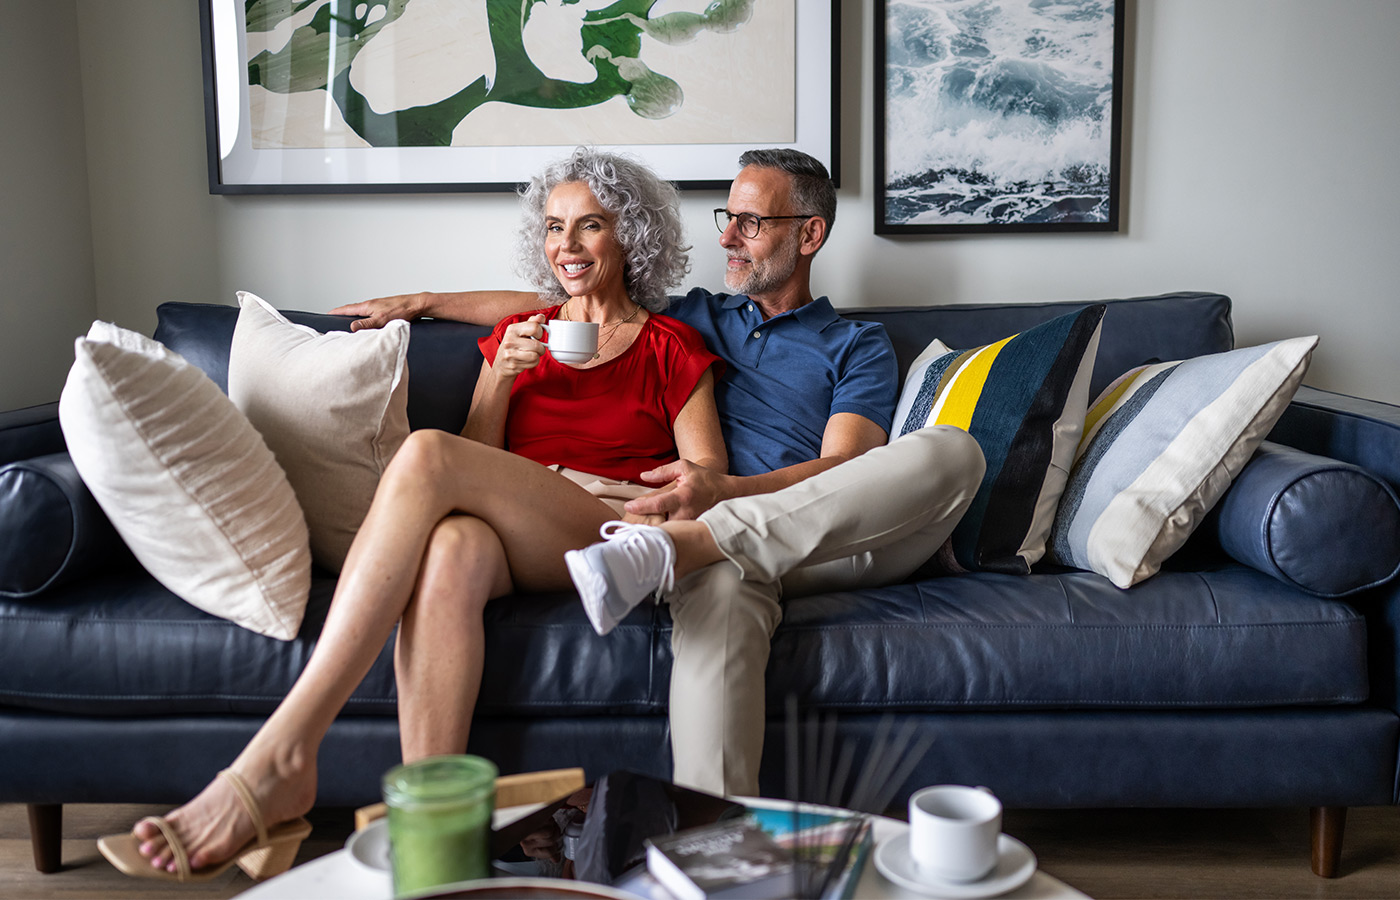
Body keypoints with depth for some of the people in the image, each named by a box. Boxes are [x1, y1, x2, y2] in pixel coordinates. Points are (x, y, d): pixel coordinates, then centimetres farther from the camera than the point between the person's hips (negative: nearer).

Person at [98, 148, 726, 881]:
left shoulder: (671, 347, 16)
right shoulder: (517, 334, 27)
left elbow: (710, 476, 9)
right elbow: (479, 465, 20)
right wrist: (504, 377, 4)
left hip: (609, 539, -3)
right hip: (513, 539, 3)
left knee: (426, 454, -32)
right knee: (449, 547, -39)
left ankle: (277, 762, -39)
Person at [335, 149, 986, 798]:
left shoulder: (859, 346, 19)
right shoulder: (698, 319, 30)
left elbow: (844, 466, 0)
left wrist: (722, 490, -18)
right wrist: (421, 302, 31)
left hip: (842, 543, 0)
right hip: (732, 549, 0)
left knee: (953, 450, -32)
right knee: (718, 588, -39)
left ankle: (675, 545, -38)